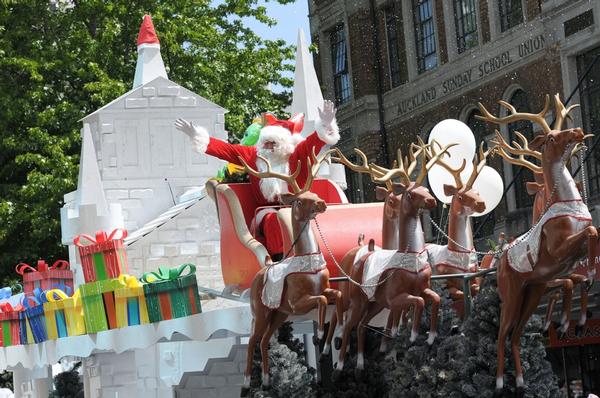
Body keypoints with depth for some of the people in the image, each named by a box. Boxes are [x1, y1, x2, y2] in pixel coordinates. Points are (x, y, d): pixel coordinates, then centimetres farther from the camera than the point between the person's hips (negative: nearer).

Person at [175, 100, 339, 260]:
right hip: (268, 210, 1)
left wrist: (325, 125, -33)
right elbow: (225, 149, 9)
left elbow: (313, 143, -13)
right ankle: (279, 260, -37)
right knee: (273, 219, -34)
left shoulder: (297, 155, 4)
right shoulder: (253, 155, 11)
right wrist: (197, 136, 2)